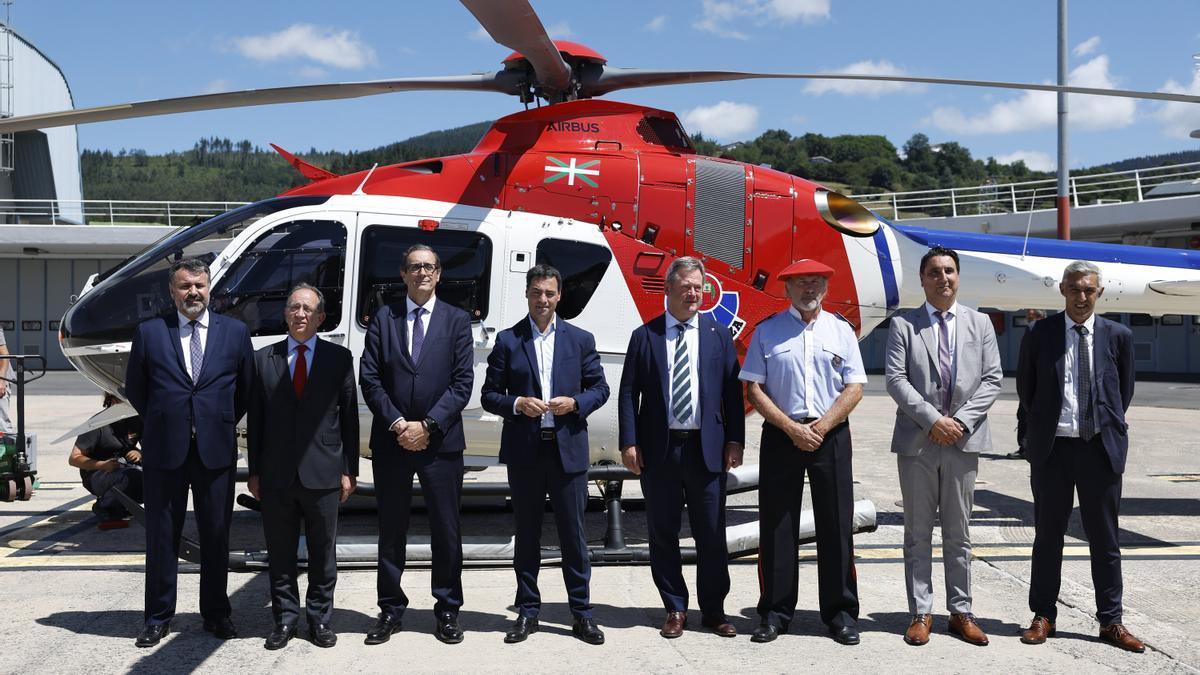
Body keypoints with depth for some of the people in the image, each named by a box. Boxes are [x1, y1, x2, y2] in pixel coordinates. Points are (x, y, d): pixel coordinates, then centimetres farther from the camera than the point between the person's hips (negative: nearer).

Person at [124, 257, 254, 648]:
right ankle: (158, 617, 17)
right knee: (161, 536, 6)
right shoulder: (149, 332, 2)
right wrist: (162, 424, 9)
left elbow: (246, 388, 11)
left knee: (216, 535, 8)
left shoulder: (235, 332, 4)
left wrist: (223, 424, 9)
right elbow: (135, 389, 11)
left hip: (216, 450, 1)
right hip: (164, 451, 0)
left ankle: (216, 614, 20)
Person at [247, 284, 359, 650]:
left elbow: (349, 416, 2)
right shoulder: (263, 359, 6)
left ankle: (320, 618, 21)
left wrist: (349, 470, -1)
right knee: (280, 552, 9)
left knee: (322, 552, 9)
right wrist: (254, 471, 2)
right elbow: (254, 419, 6)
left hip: (323, 473, -1)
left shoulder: (339, 358, 3)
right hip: (276, 475, 1)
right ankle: (285, 618, 21)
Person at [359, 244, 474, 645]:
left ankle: (447, 609, 17)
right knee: (391, 530, 9)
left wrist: (427, 425, -12)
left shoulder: (457, 321, 4)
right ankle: (390, 609, 20)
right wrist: (397, 424, -10)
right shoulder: (383, 319, 8)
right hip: (391, 442, 1)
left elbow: (462, 383, -3)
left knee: (446, 530, 5)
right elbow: (369, 378, 1)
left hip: (440, 442, -1)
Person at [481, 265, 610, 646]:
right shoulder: (507, 340, 4)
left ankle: (582, 613, 14)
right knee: (527, 534, 9)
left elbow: (599, 388, 9)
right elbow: (489, 395, 4)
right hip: (524, 452, 0)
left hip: (568, 449, 0)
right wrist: (517, 404, -15)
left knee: (573, 533, 4)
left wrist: (575, 403, -11)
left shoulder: (580, 339, 6)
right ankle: (528, 612, 19)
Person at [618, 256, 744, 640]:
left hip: (707, 449, 1)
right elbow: (629, 393, 1)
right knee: (663, 534, 7)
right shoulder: (644, 336, 4)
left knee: (712, 535, 6)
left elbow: (732, 391, 5)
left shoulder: (718, 335, 7)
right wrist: (629, 443, -6)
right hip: (659, 450, 0)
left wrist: (734, 440, -3)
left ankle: (713, 610, 19)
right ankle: (675, 610, 20)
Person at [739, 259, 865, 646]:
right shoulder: (768, 331, 5)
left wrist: (821, 428, -9)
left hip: (831, 435, 1)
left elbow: (854, 388, 4)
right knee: (776, 525, 3)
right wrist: (792, 428, -9)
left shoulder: (840, 330, 9)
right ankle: (775, 613, 13)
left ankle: (841, 613, 13)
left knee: (836, 524, 3)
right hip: (781, 435, -1)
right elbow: (754, 389, 0)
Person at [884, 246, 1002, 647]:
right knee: (918, 533, 4)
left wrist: (961, 420, -10)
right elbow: (895, 378, -6)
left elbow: (992, 379, 3)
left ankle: (961, 613, 16)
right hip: (916, 441, -1)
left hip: (964, 440, 2)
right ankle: (921, 614, 11)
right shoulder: (903, 325, 3)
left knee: (959, 533, 8)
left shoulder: (980, 324, 10)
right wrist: (932, 419, -15)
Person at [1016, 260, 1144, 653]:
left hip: (1101, 447, 1)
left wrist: (1109, 427, 10)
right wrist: (1038, 431, 9)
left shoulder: (1118, 336, 4)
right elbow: (1026, 389, 9)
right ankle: (1043, 617, 17)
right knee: (1048, 535, 8)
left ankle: (1111, 622, 16)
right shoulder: (1040, 335, 1)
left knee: (1104, 539, 7)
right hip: (1052, 447, 0)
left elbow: (1125, 391, 12)